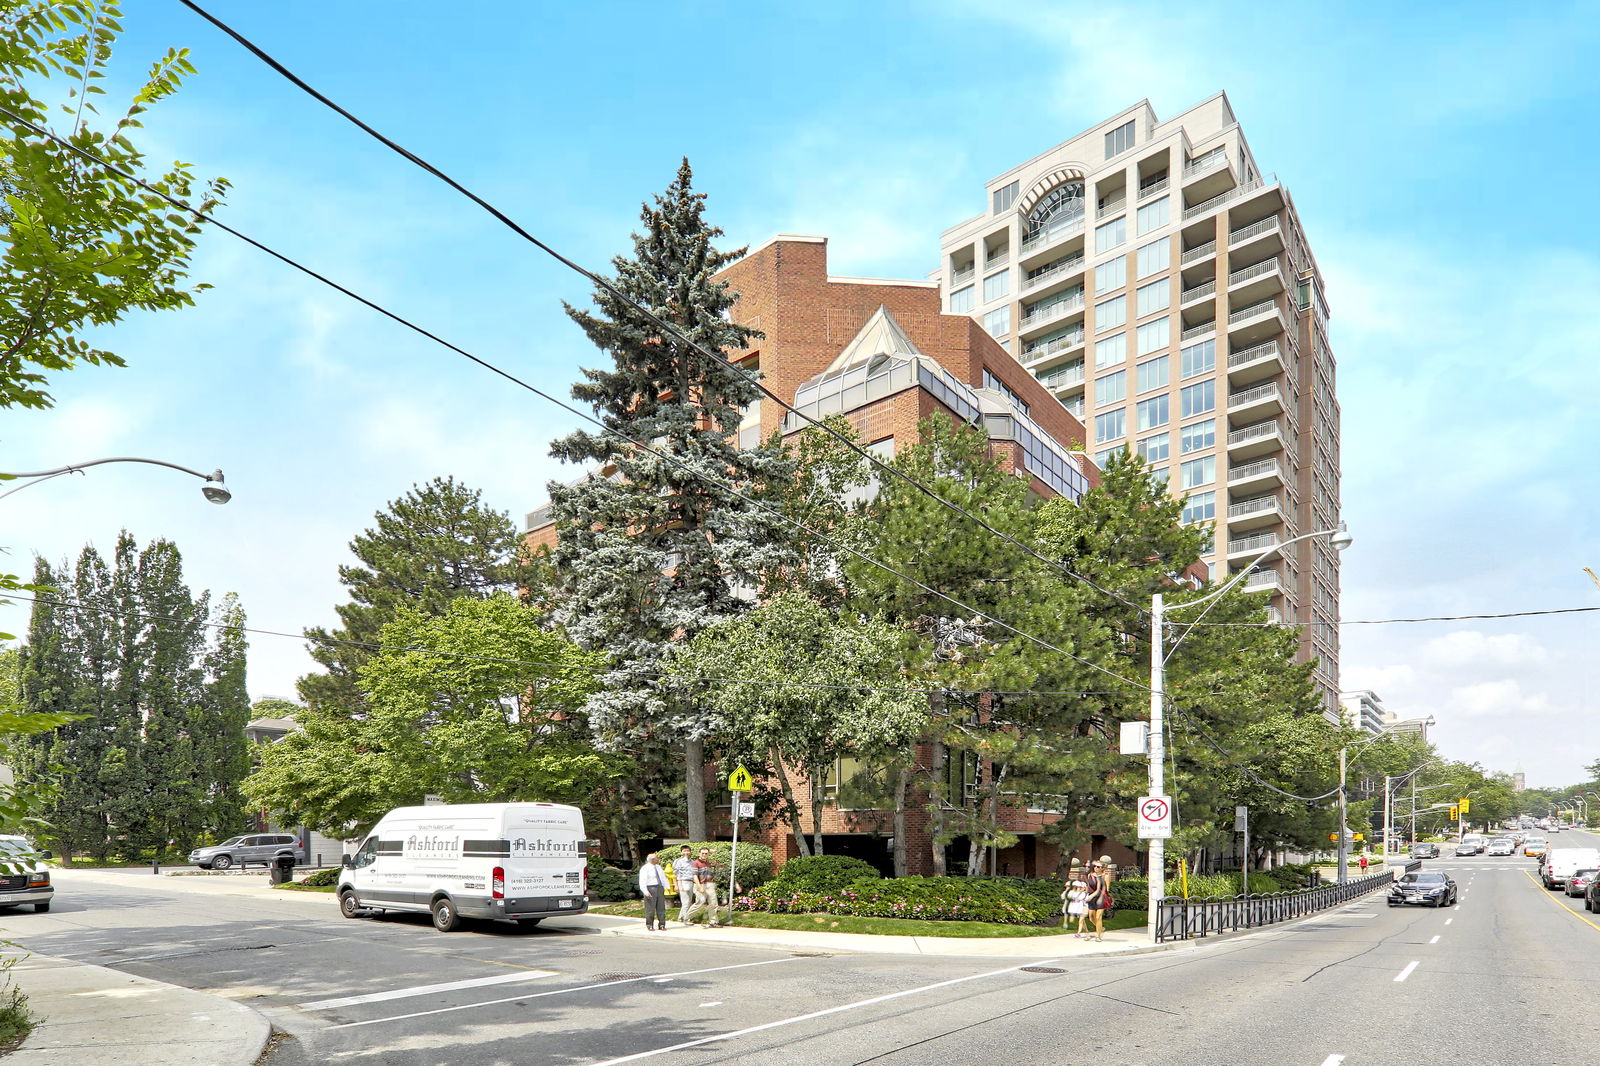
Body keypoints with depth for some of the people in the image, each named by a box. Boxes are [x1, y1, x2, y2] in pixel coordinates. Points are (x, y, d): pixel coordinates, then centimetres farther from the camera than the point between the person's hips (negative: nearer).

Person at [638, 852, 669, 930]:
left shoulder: (658, 867, 16)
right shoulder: (645, 868, -7)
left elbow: (663, 877, 23)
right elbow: (642, 881, -13)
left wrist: (665, 887, 11)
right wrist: (646, 892, -22)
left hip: (660, 888, 6)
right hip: (650, 888, -6)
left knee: (661, 907, 5)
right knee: (650, 908, -2)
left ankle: (661, 925, 12)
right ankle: (650, 926, 9)